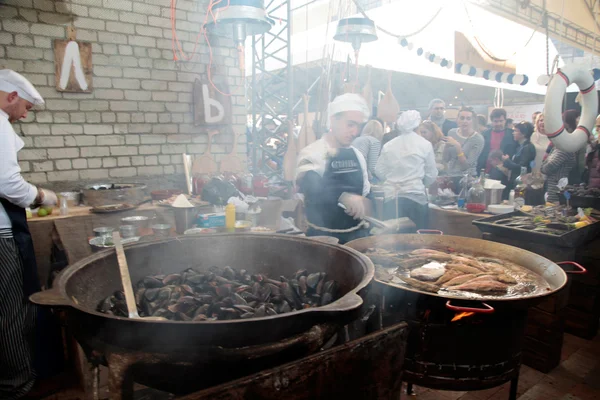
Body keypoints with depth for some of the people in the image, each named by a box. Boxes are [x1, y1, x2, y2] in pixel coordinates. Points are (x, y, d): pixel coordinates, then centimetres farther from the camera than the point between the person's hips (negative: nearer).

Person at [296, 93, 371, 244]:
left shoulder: (357, 155, 8)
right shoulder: (312, 153, -13)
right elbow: (310, 188, -33)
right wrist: (343, 196, -48)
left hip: (357, 234, 6)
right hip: (324, 236, -6)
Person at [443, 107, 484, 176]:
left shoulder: (478, 139, -9)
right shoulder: (452, 132, 2)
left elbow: (466, 166, -13)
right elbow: (446, 159, 8)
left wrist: (457, 146, -20)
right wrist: (447, 146, -9)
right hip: (448, 175, 3)